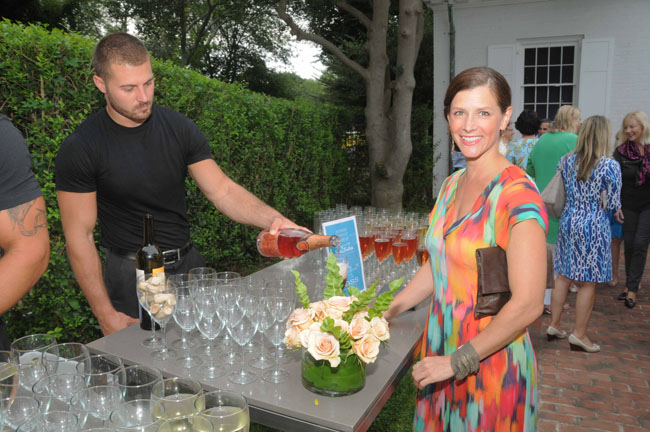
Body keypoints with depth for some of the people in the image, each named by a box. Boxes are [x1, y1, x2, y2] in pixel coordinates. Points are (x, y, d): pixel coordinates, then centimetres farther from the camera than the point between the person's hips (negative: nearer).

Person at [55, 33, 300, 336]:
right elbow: (79, 237, -9)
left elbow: (223, 191, -5)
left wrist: (273, 219, -24)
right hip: (132, 274, -3)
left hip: (188, 263, 4)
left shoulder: (178, 128, -2)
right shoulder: (80, 148, -12)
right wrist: (106, 314, -12)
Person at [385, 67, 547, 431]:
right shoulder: (451, 185, 3)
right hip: (443, 353, 7)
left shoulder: (518, 193, -20)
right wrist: (385, 313, 8)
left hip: (491, 363, -6)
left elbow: (528, 305, -22)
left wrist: (458, 361, -17)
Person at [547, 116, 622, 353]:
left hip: (568, 221, 5)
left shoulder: (566, 161, 1)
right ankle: (579, 334, 14)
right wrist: (598, 202, 11)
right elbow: (613, 204, -8)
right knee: (588, 283, 6)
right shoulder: (610, 166, -11)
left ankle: (554, 324, 25)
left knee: (563, 276, 15)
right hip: (594, 226, -5)